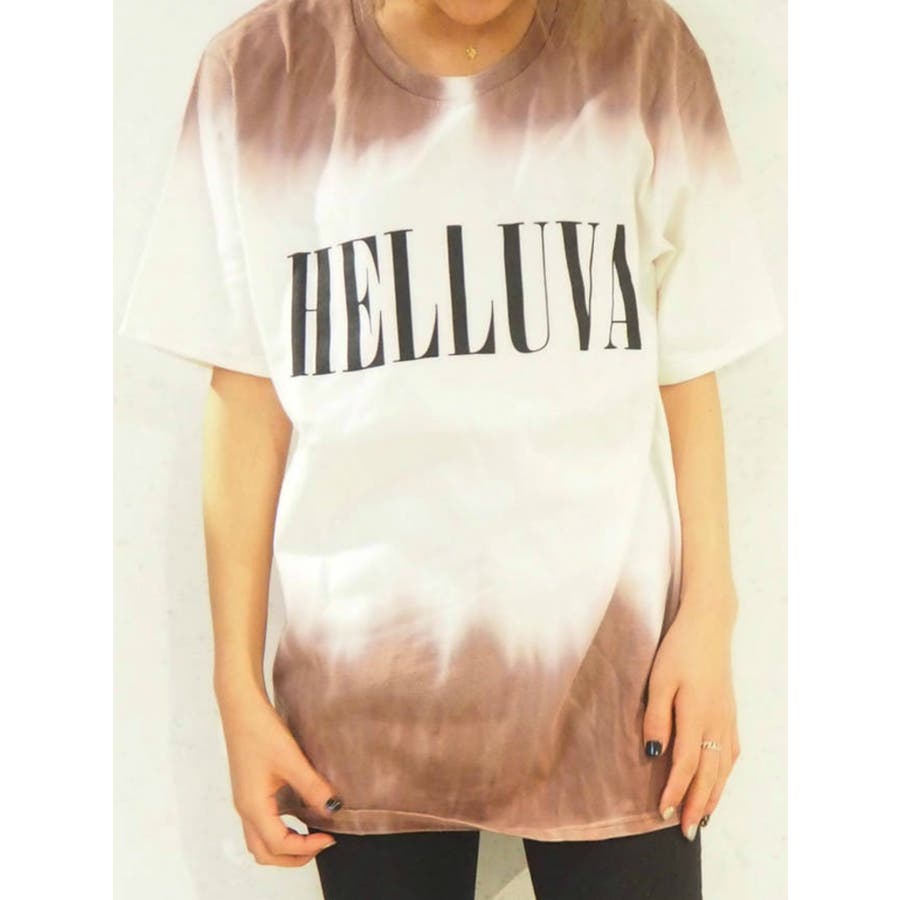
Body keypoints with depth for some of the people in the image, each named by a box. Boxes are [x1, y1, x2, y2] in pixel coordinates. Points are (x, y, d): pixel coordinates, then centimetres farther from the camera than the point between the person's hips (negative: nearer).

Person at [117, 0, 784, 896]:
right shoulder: (258, 74, -5)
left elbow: (686, 371, 3)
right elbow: (246, 401, -2)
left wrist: (709, 613, -2)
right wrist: (238, 683, 0)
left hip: (612, 661, 1)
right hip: (361, 681, 0)